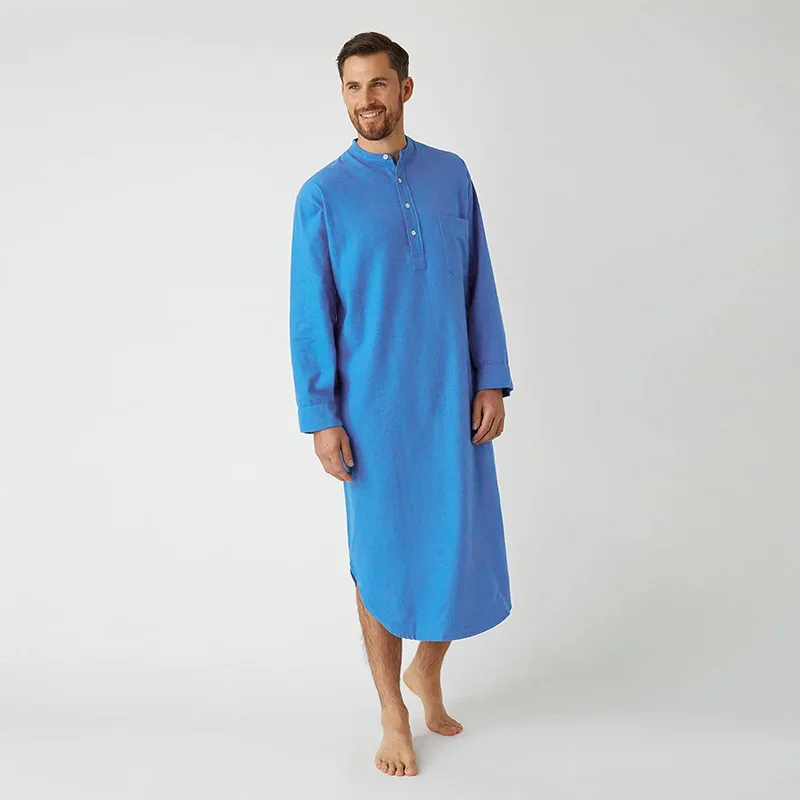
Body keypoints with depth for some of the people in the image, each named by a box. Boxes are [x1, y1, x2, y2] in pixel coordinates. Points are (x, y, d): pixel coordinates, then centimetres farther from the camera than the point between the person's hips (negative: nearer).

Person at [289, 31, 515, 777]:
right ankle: (393, 714, 25)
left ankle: (425, 670, 36)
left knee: (464, 551, 8)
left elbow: (479, 287, 7)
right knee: (383, 559, 7)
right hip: (373, 408, -2)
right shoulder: (322, 195, -3)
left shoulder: (451, 175, 6)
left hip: (454, 402, 3)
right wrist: (322, 419, -8)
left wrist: (492, 381, 1)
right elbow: (309, 315, -4)